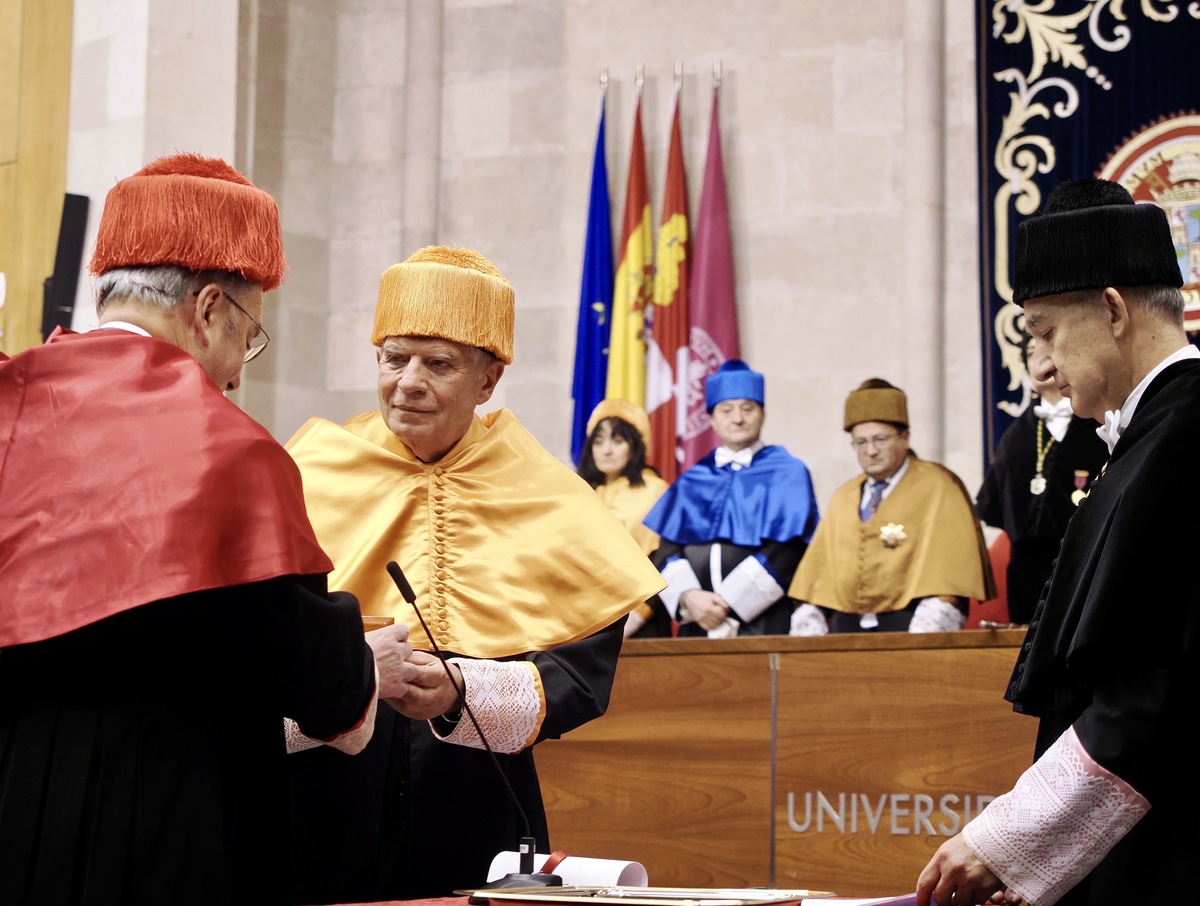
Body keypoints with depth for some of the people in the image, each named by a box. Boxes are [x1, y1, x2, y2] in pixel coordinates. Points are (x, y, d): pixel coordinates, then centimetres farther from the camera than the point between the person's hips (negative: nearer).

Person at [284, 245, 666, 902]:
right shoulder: (311, 476, 1)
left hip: (477, 816, 1)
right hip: (324, 801, 0)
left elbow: (583, 673, -6)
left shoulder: (546, 502, 2)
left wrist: (461, 691, -22)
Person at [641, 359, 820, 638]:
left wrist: (729, 603, -13)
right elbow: (666, 550, 6)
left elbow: (786, 551, -7)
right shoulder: (691, 483, 16)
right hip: (697, 624, 3)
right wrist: (688, 596, -13)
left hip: (763, 623, -3)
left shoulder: (789, 475, 5)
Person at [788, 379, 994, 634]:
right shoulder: (842, 499, 19)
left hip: (909, 624, -4)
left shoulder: (938, 487, 3)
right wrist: (807, 632, 5)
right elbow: (817, 573, 18)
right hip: (847, 627, 5)